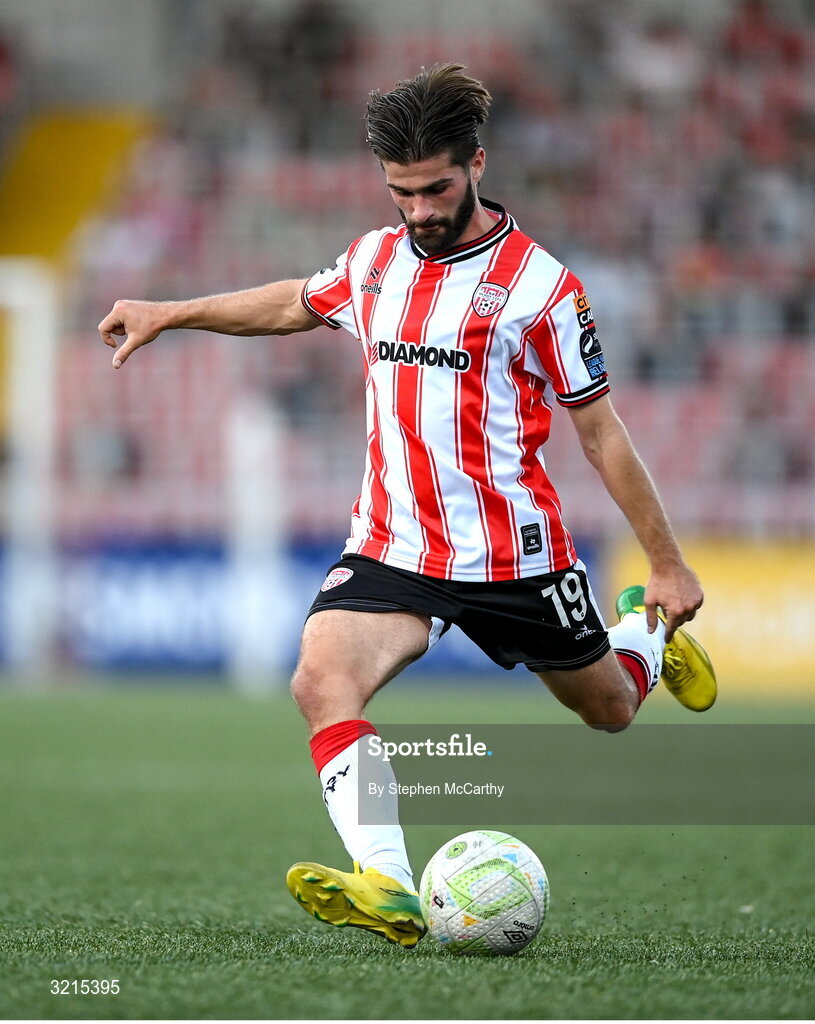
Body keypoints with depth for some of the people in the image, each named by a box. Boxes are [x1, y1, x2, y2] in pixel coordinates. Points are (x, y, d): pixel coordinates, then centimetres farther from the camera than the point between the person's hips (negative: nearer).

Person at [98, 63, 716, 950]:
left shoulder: (538, 283, -9)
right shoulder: (375, 261, 6)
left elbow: (599, 429, -3)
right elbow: (296, 303, 30)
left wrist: (668, 563, 0)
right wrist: (168, 313, 28)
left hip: (514, 552, -3)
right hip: (391, 546, 3)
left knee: (609, 711, 16)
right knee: (321, 679, -27)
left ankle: (648, 636, 54)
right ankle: (388, 888, -39)